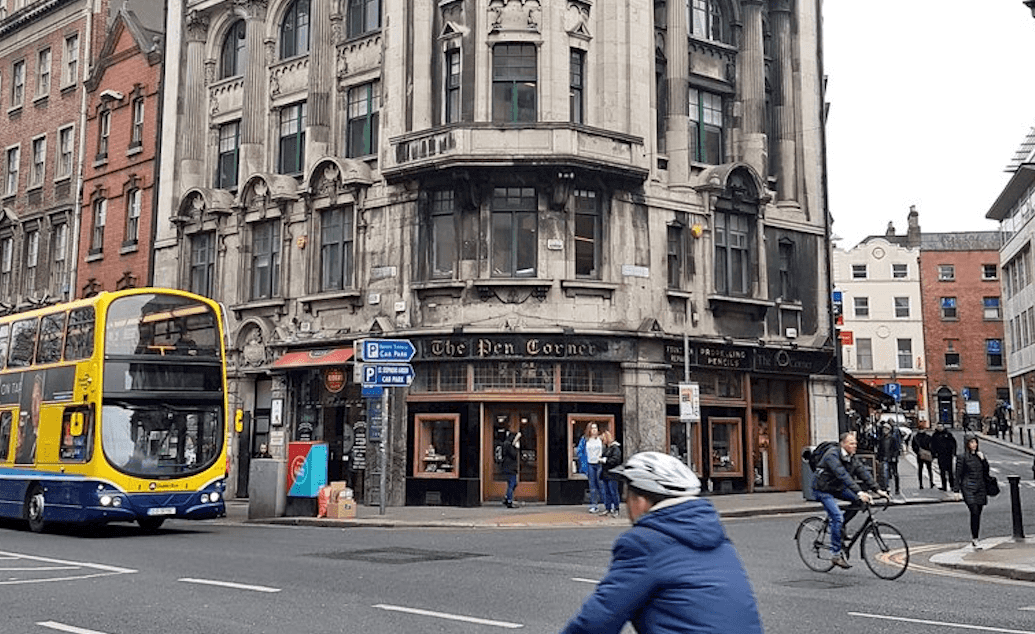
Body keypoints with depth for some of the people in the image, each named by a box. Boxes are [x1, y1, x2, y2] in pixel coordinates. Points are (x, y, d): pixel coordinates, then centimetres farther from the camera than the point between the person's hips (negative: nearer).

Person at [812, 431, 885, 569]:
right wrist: (859, 492, -46)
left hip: (837, 487, 8)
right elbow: (843, 475, -38)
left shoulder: (852, 457, -1)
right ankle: (835, 555, -10)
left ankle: (840, 527, 7)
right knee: (837, 517, -19)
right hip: (823, 489, -8)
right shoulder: (833, 455, -26)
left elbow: (863, 472, -6)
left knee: (858, 500, -11)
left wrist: (876, 489, -18)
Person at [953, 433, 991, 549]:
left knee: (978, 514, 6)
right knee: (974, 512, -15)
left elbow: (986, 472, 12)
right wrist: (956, 490, -6)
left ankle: (974, 538, 16)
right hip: (968, 488, -5)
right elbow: (958, 475, -3)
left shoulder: (980, 455, 12)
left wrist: (983, 459, -1)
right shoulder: (962, 457, -3)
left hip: (980, 488, 5)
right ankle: (974, 539, -12)